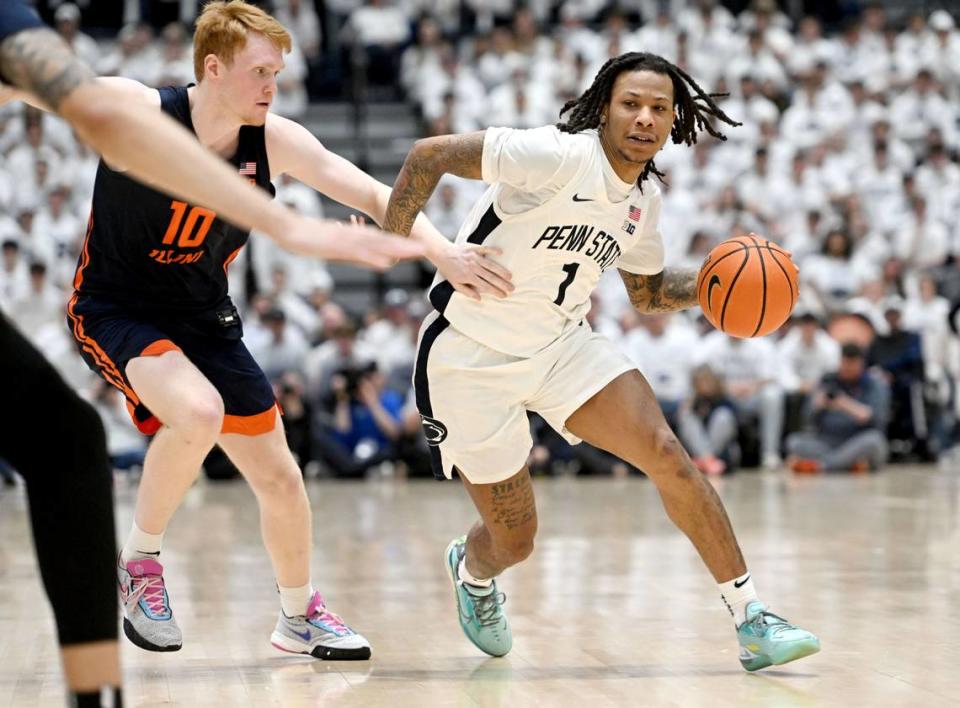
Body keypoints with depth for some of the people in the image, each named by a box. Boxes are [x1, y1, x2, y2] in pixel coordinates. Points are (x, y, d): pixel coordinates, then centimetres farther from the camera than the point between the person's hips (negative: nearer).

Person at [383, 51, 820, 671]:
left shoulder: (645, 196, 1)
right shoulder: (560, 156, -23)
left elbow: (648, 291, 17)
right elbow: (429, 155, -24)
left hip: (562, 344, 6)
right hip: (472, 359, -5)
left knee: (667, 454, -16)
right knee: (514, 540, 3)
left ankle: (752, 621, -9)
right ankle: (472, 573, 44)